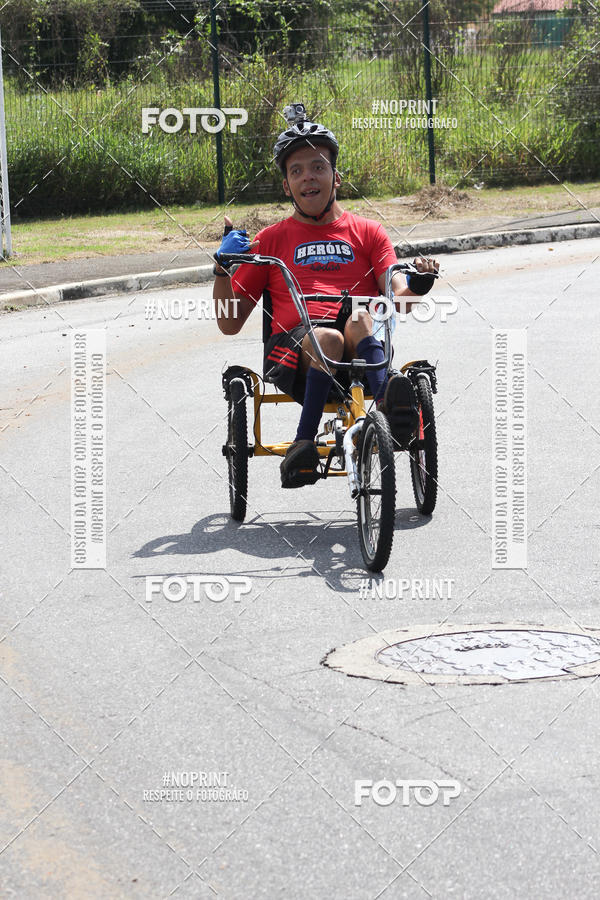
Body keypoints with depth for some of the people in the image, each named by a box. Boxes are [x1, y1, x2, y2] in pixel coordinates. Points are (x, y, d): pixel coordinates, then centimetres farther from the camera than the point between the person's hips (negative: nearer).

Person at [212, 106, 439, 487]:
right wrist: (223, 268, -1)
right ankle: (304, 442, -47)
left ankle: (386, 402, -57)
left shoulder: (367, 232, 23)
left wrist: (416, 284, -17)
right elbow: (230, 322, 17)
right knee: (327, 338, -36)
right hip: (293, 346, 0)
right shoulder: (270, 240, 22)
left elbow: (398, 298, 7)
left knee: (360, 317, -35)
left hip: (360, 348, 0)